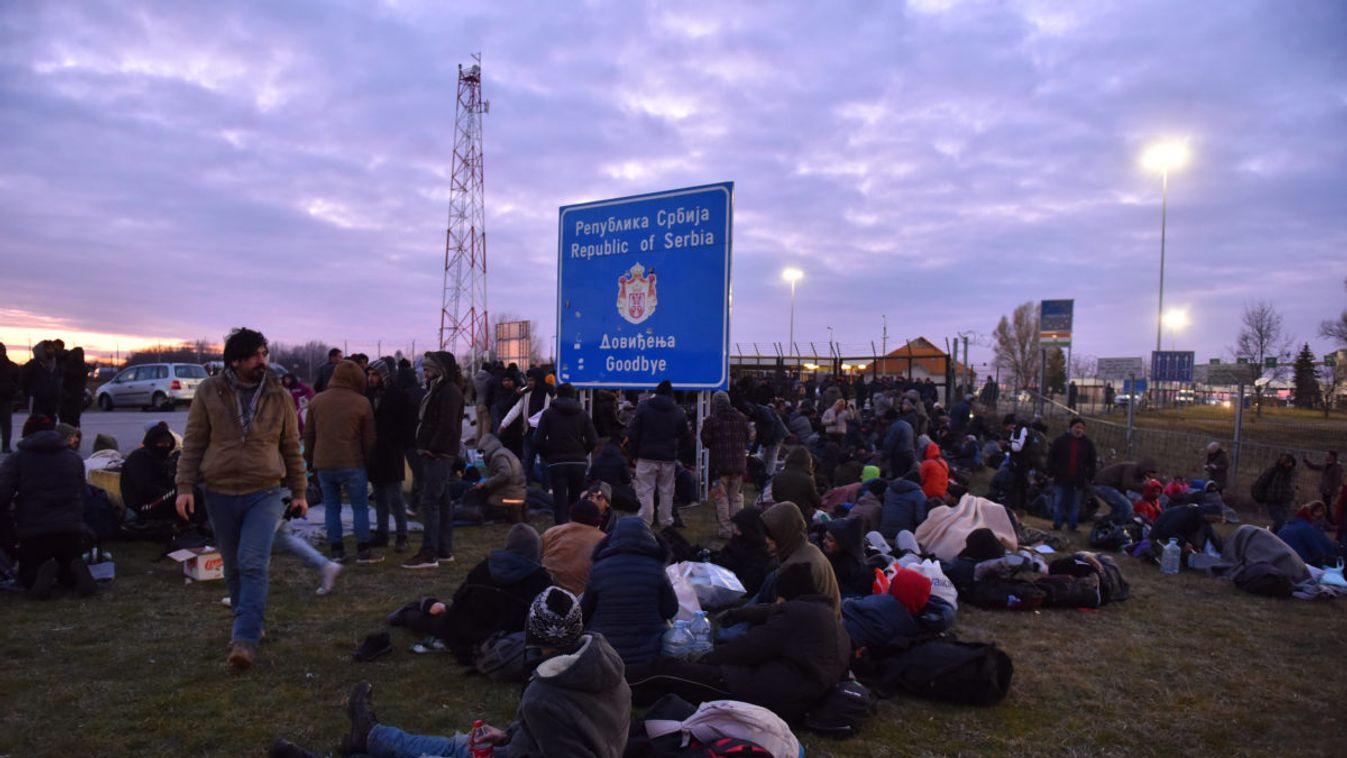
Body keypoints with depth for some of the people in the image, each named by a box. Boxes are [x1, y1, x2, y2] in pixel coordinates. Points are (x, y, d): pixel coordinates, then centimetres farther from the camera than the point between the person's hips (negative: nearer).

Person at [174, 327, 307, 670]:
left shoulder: (279, 396, 2)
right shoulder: (209, 392, 0)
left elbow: (291, 448, 8)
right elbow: (193, 443, 3)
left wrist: (299, 493, 9)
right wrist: (185, 487, -5)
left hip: (265, 494, -1)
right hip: (220, 494, 2)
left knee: (253, 564, -13)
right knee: (233, 567, 14)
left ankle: (245, 639, -12)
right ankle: (248, 624, 33)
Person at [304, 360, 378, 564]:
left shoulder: (317, 401, 6)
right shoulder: (362, 403, -6)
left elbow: (308, 435, 11)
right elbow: (369, 439, -3)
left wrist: (310, 460, 22)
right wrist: (367, 461, 10)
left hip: (323, 464, 4)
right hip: (352, 464, -4)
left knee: (331, 507, 12)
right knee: (360, 507, 5)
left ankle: (336, 550, 14)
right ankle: (363, 551, 7)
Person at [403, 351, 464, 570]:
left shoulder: (450, 392, -13)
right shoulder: (437, 390, 19)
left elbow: (447, 426, -22)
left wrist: (432, 449, -18)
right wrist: (424, 448, 12)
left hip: (439, 455, -10)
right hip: (436, 455, 10)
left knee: (430, 502, -10)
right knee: (442, 502, 12)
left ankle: (429, 554, -9)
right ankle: (444, 551, 19)